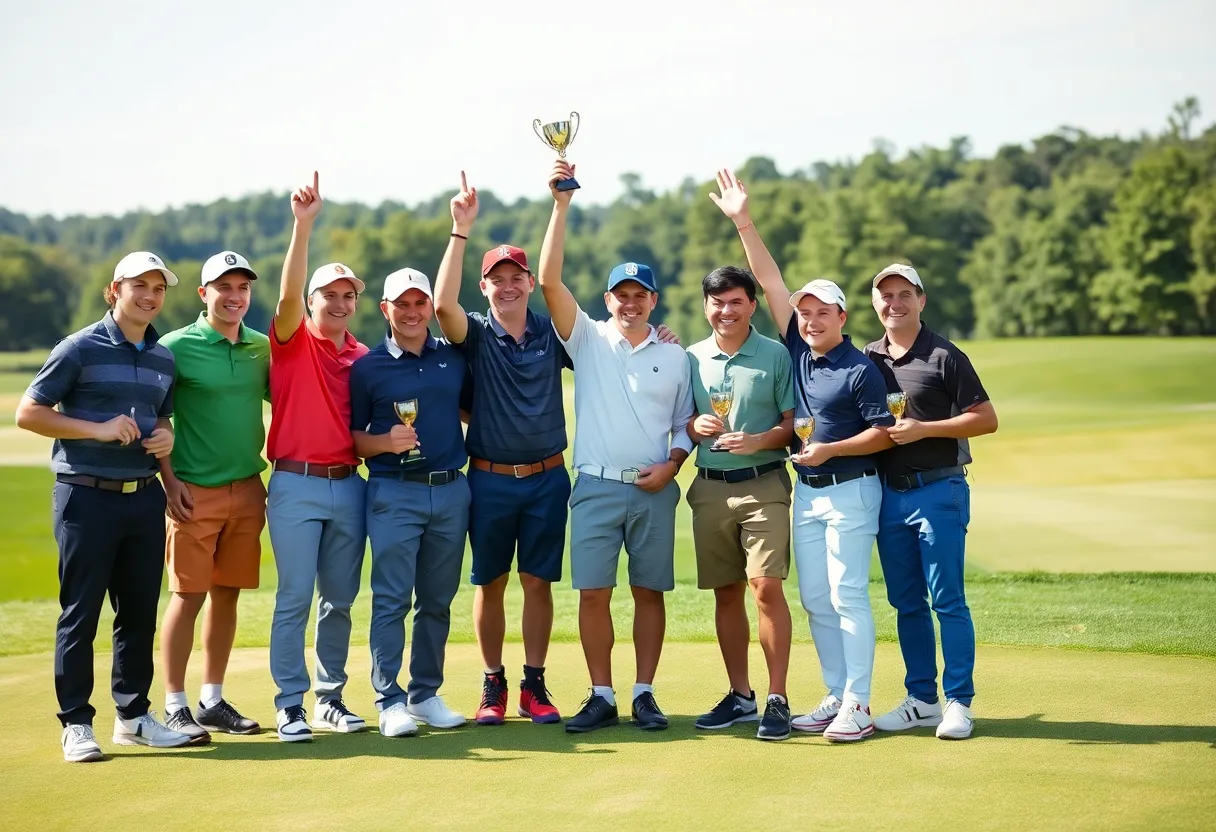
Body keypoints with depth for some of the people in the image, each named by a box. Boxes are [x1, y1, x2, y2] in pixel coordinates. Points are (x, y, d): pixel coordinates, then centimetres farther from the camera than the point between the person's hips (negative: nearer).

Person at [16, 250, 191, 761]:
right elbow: (28, 413, -7)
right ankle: (76, 724, 9)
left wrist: (166, 436, 3)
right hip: (87, 495, -6)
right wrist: (98, 430, -16)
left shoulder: (165, 358, 12)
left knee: (140, 612, 10)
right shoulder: (81, 349, -6)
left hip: (145, 497, 6)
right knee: (80, 613, 0)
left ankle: (133, 715, 22)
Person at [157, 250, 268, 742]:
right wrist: (169, 481, -11)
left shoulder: (262, 348, 8)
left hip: (247, 489, 5)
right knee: (188, 595, -2)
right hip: (195, 493, -5)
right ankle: (174, 707, 6)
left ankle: (213, 700, 20)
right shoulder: (176, 347, -6)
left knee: (228, 592, 9)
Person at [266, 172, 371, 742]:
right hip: (296, 485, -4)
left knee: (340, 599, 9)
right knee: (295, 597, -4)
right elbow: (288, 295, -20)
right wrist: (303, 226, -30)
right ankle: (290, 705, 3)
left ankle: (332, 698, 19)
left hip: (348, 485, 4)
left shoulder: (363, 357, 11)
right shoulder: (292, 342, 0)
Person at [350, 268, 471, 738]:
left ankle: (426, 695, 18)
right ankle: (389, 700, 0)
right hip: (394, 493, -3)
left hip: (451, 490, 4)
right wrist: (386, 442, -16)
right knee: (392, 600, -6)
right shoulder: (367, 367, 3)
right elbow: (352, 436, 1)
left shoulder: (454, 359, 11)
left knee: (438, 601, 9)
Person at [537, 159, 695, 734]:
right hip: (597, 487, -1)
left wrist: (672, 464, -6)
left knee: (649, 592, 4)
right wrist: (561, 204, -14)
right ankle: (601, 697, 6)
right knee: (593, 594, -2)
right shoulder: (587, 339, 5)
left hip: (655, 491, 1)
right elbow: (550, 281, -7)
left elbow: (685, 426, 15)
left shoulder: (674, 357, 9)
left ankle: (644, 694, 12)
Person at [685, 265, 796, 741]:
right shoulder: (693, 358, 10)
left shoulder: (775, 355, 0)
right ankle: (740, 696, 19)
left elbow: (793, 424, 0)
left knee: (767, 587, -12)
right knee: (725, 593, 9)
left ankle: (778, 700, -5)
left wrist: (758, 441, -17)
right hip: (710, 488, 4)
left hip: (764, 484, -4)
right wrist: (695, 428, -8)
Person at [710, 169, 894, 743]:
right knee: (815, 600, 8)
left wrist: (830, 450, -20)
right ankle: (836, 697, 15)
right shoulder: (798, 349, 7)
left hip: (849, 489, -7)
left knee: (847, 595, -9)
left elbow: (884, 434, -9)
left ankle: (858, 706, -6)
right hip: (806, 490, 7)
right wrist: (743, 223, 4)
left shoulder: (860, 369, -9)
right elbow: (770, 281, 7)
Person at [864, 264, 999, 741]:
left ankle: (959, 702, 1)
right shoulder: (867, 359, 11)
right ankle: (921, 699, 17)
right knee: (906, 602, 9)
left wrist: (924, 429, -15)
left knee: (947, 601, -5)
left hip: (938, 490, -5)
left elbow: (986, 419, -7)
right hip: (888, 491, 6)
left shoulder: (944, 357, -4)